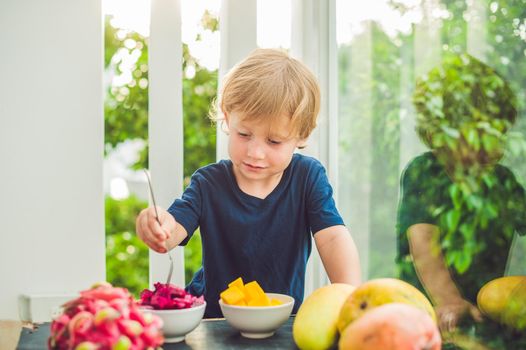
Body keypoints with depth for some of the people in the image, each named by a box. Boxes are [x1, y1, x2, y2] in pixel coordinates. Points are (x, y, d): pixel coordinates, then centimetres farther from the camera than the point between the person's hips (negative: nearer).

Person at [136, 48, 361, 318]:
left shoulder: (308, 177, -6)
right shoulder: (208, 184, -7)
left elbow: (334, 238, -16)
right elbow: (174, 230, -20)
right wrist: (160, 227, -45)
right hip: (214, 320, 1)